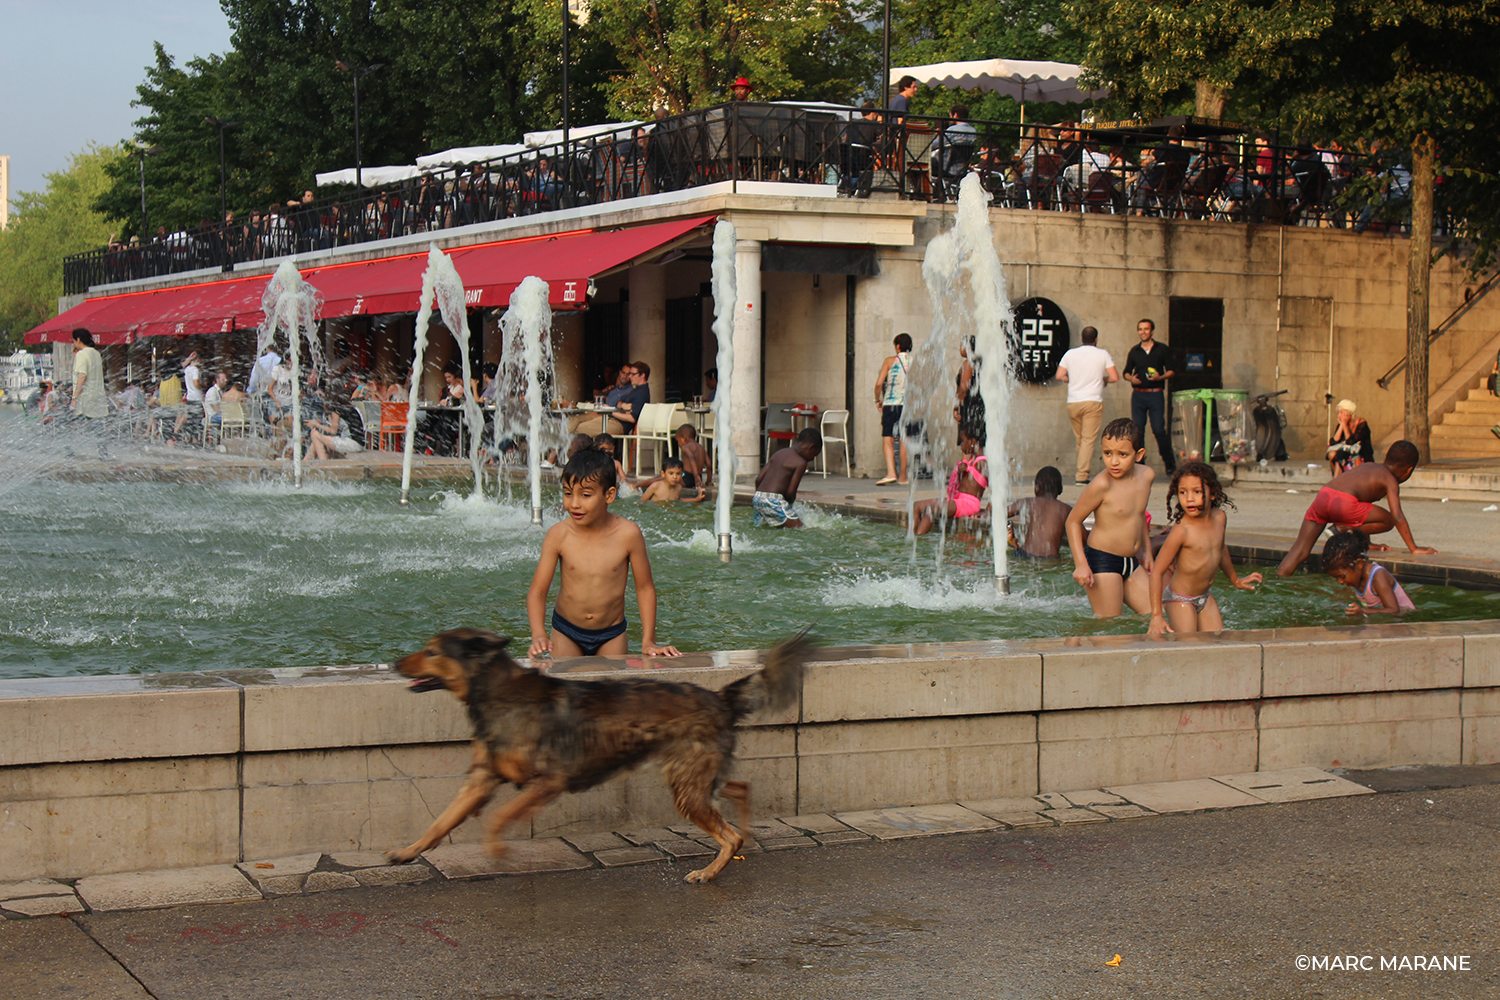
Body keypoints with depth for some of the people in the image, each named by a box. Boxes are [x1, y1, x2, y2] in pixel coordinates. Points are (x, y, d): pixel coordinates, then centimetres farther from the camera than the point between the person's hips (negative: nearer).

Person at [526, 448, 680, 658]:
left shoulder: (628, 534, -16)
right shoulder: (558, 535, -15)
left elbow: (645, 588, -5)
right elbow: (537, 591, -13)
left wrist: (648, 641, -9)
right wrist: (538, 635, -30)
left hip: (612, 635, 0)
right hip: (566, 633, 0)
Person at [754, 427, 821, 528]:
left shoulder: (779, 453, 18)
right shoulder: (801, 463, -6)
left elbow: (758, 479, 17)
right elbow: (790, 492, -9)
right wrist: (790, 503, 12)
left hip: (757, 498, 8)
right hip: (774, 499, -8)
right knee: (798, 527, -9)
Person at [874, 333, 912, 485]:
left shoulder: (890, 361, -2)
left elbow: (879, 383, -7)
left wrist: (877, 400, 8)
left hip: (891, 404, -3)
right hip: (909, 404, 3)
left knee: (888, 439, -4)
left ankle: (891, 473, -21)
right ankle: (903, 476, 14)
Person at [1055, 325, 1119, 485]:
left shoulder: (1070, 354, 7)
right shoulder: (1103, 354, 1)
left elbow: (1060, 376, 3)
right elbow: (1114, 377, -3)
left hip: (1073, 402, 3)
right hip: (1093, 401, -3)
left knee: (1079, 439, 16)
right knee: (1089, 439, -4)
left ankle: (1080, 472, 21)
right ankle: (1082, 475, -12)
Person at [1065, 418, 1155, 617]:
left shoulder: (1146, 475, 3)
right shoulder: (1102, 485, -18)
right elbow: (1073, 521, -11)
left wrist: (1146, 550, 26)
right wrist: (1081, 564, -18)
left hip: (1131, 562, 7)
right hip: (1102, 562, -7)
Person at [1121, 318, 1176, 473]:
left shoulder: (1162, 349, 5)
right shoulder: (1134, 351, 12)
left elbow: (1171, 370, 5)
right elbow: (1126, 371, 18)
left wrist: (1160, 377, -14)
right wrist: (1131, 378, -4)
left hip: (1156, 395, -3)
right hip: (1138, 395, 3)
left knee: (1158, 430, -10)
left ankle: (1169, 462, 3)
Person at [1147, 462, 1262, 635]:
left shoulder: (1220, 518, -3)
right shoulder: (1182, 530, -23)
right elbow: (1157, 571, -21)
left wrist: (1235, 580, 33)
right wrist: (1157, 616, -25)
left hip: (1205, 598, 6)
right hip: (1180, 600, -6)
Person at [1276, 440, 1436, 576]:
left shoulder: (1368, 466, 33)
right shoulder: (1391, 481, 10)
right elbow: (1397, 517, 1)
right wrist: (1414, 549, 7)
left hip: (1321, 496, 7)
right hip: (1343, 503, -7)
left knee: (1300, 550, 10)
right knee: (1387, 521, 10)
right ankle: (1342, 529, -3)